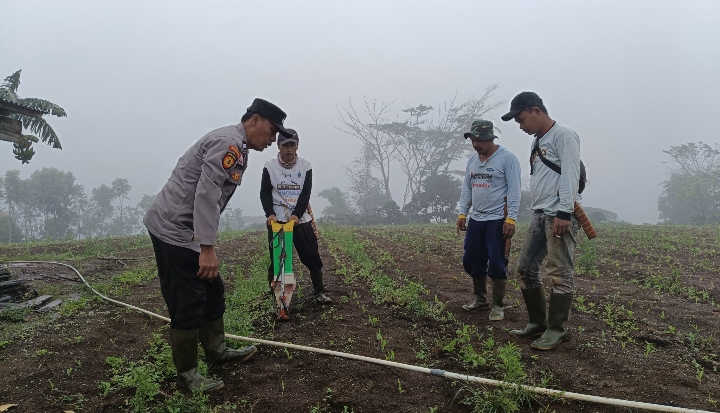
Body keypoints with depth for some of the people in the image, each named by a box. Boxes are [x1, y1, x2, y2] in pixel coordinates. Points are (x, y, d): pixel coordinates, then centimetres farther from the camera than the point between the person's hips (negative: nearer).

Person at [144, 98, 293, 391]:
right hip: (175, 230, -11)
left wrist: (205, 244, 23)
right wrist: (207, 248, -27)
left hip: (180, 229, 11)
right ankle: (187, 375, 10)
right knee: (189, 304, -4)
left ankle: (216, 350, 32)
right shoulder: (228, 142, -17)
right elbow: (206, 195, -26)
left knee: (212, 290, 17)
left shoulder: (235, 147, 17)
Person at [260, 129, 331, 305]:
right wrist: (270, 214, -17)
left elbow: (306, 194, -4)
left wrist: (296, 215, -18)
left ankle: (320, 293, 15)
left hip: (301, 219, 1)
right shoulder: (270, 166, 0)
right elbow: (265, 193, -1)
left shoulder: (305, 165, 1)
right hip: (277, 220, -1)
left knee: (312, 257, 1)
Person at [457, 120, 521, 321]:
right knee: (471, 261, 11)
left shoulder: (507, 158, -9)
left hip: (498, 221, -7)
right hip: (475, 220, 7)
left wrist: (511, 219, -19)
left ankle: (498, 306, 10)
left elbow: (514, 191, -13)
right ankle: (480, 299, 28)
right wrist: (462, 214, 8)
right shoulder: (472, 160, 11)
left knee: (496, 264, -4)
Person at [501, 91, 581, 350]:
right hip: (539, 214, 9)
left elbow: (570, 175, -15)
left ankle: (556, 329, 6)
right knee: (526, 267, 10)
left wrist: (563, 213, -21)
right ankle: (537, 322, 21)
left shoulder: (563, 135, -6)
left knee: (560, 273, -4)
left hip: (560, 215, -9)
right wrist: (539, 212, 16)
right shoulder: (537, 142, 21)